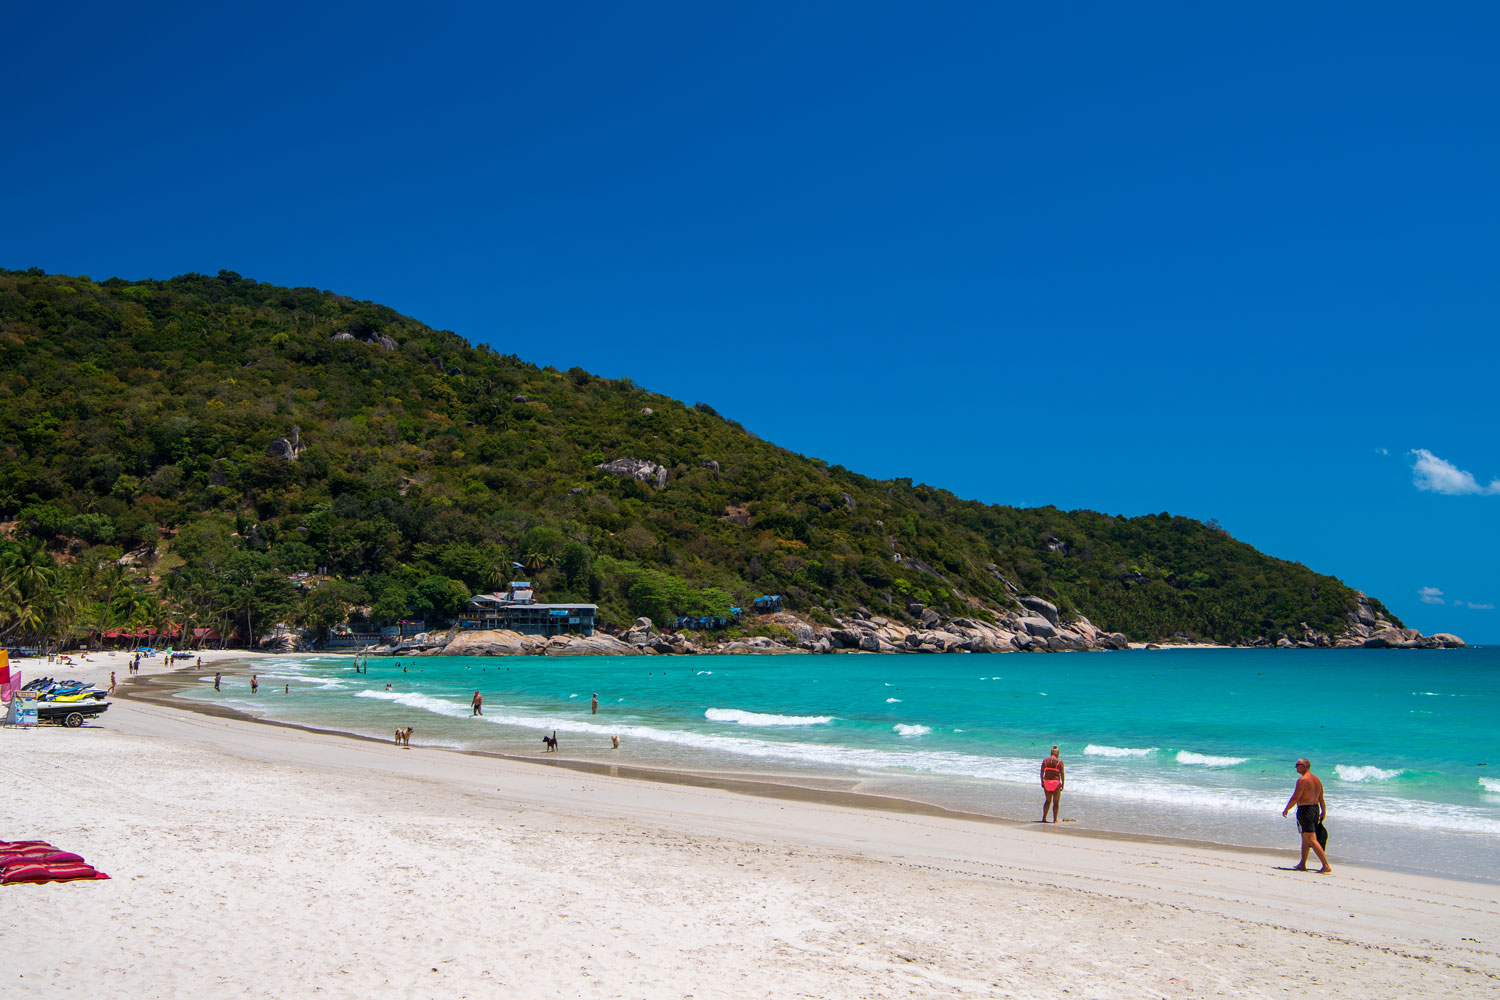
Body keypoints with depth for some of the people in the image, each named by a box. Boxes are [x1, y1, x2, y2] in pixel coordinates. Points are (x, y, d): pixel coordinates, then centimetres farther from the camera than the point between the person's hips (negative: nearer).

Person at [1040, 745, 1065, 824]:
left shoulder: (1045, 761, 4)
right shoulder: (1059, 761, -5)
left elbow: (1042, 772, 2)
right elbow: (1062, 774, -8)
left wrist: (1042, 782, 10)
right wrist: (1063, 784, -2)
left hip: (1046, 782, 3)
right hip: (1056, 783, -3)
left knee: (1048, 800, 18)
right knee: (1056, 802, 7)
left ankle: (1044, 818, 14)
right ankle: (1055, 819, 8)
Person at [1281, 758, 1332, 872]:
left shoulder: (1302, 780, -16)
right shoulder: (1317, 780, 11)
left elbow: (1295, 798, -17)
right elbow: (1321, 799, 14)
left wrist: (1286, 810, -5)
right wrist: (1323, 812, 24)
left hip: (1305, 810, -9)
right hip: (1315, 810, 9)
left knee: (1311, 840, -9)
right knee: (1305, 838, 20)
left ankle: (1326, 866, -15)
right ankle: (1302, 864, 27)